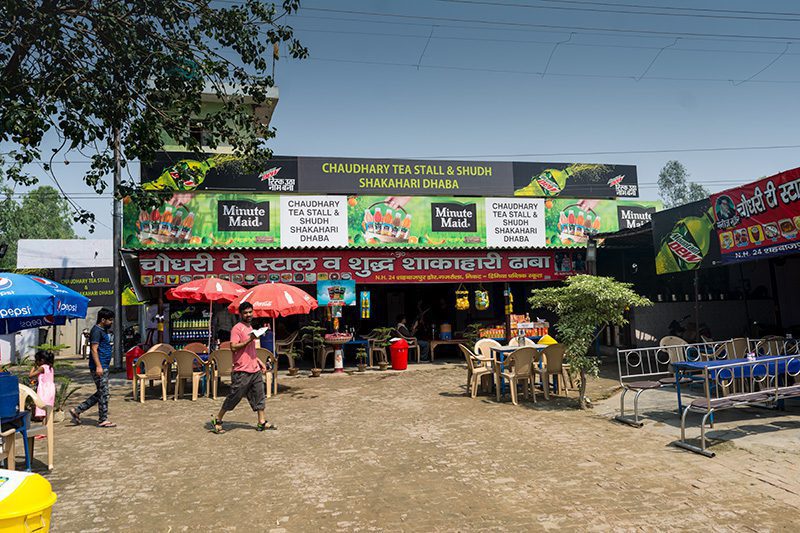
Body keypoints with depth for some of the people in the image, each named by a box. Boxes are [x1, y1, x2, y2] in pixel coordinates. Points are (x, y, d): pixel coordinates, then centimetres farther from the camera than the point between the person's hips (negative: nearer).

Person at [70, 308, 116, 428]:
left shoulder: (104, 331, 18)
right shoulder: (96, 331, -13)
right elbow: (94, 349, -19)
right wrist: (98, 366, -23)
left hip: (103, 367, 10)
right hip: (99, 367, -10)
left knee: (101, 393, 13)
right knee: (103, 393, -4)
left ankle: (77, 410, 19)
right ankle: (103, 420, 4)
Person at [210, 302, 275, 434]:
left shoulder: (250, 328, 17)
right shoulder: (237, 328, -10)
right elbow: (233, 347, -21)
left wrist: (260, 362, 20)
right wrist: (249, 340, -25)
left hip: (255, 369, 8)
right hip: (242, 371, -8)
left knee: (259, 396, 8)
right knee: (234, 397, 0)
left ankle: (262, 422, 15)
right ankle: (217, 420, 14)